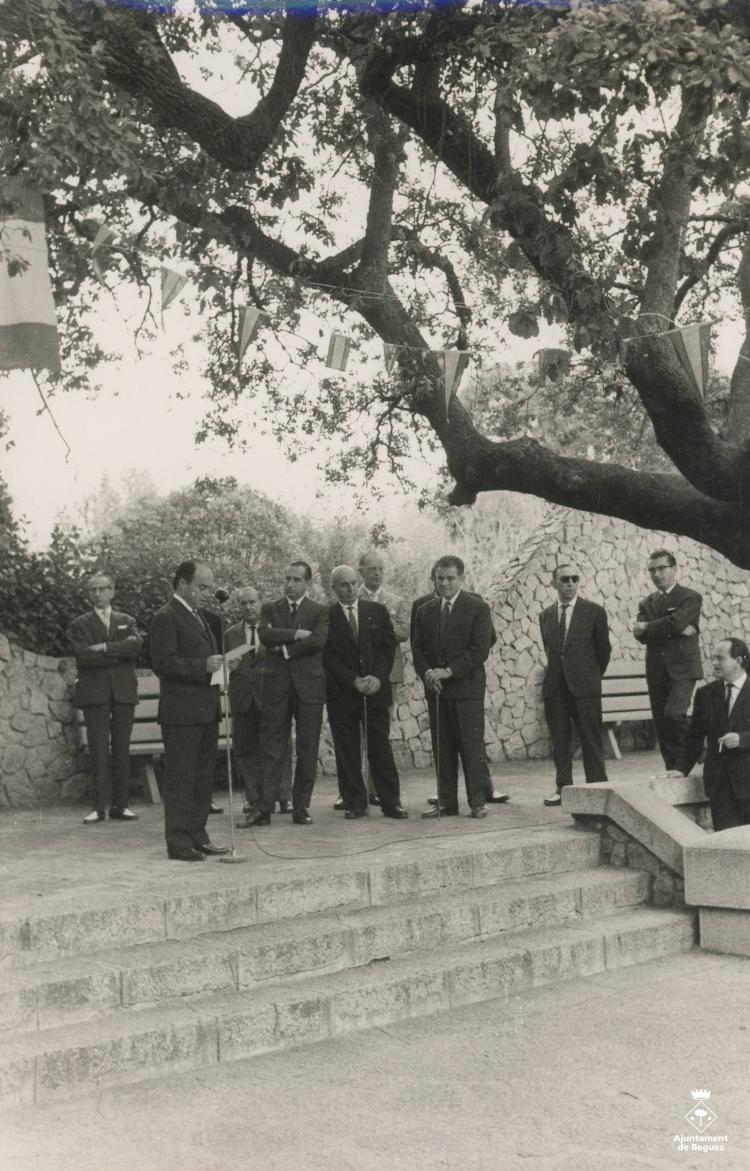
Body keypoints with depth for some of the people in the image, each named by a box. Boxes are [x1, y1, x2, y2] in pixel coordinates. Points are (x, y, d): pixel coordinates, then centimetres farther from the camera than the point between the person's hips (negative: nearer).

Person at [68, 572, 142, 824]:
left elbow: (136, 645, -6)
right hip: (94, 693, -2)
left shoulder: (126, 621, 16)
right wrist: (121, 651, -7)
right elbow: (86, 656, -9)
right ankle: (98, 807, -2)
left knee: (122, 749, 3)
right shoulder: (80, 624, 7)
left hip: (124, 691, 2)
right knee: (98, 751, -5)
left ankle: (120, 805, 7)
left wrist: (105, 647, -13)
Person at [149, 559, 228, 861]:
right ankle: (178, 842, 1)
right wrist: (203, 666, -26)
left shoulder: (203, 617, 18)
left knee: (204, 777, 13)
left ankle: (197, 837, 21)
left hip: (206, 711, 9)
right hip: (181, 712, -9)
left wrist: (219, 662, 9)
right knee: (181, 778, -4)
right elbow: (162, 663, -19)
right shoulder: (165, 617, -10)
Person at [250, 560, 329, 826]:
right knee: (271, 749, -1)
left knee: (307, 751, 2)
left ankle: (301, 808, 10)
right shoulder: (269, 608, 12)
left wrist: (284, 649, -8)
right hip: (276, 685, 1)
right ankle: (264, 809, 0)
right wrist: (296, 634, -11)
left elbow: (318, 641, -11)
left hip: (308, 685, 0)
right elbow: (265, 635, -7)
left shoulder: (320, 611, 7)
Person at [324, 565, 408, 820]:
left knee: (380, 746, 1)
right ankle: (355, 803, 9)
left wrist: (378, 677, -8)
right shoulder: (326, 617, 1)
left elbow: (389, 645, 6)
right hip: (342, 693, -1)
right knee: (347, 751, 1)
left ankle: (391, 802, 6)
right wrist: (354, 681, -13)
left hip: (376, 690, 1)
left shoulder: (377, 611, 10)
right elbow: (328, 657, -4)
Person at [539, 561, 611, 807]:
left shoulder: (594, 611, -1)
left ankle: (597, 787, 6)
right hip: (555, 686, 3)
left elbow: (604, 650, 7)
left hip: (584, 686, -3)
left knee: (591, 739, 0)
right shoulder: (546, 615, 10)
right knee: (559, 740, 6)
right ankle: (563, 788, 12)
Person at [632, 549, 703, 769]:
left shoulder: (690, 598, 1)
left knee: (674, 714, -23)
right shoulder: (647, 603, 15)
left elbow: (675, 622, -18)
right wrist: (676, 630, -12)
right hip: (656, 672, 5)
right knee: (661, 725, 4)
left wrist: (647, 626, -5)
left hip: (682, 668, -5)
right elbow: (642, 636, -2)